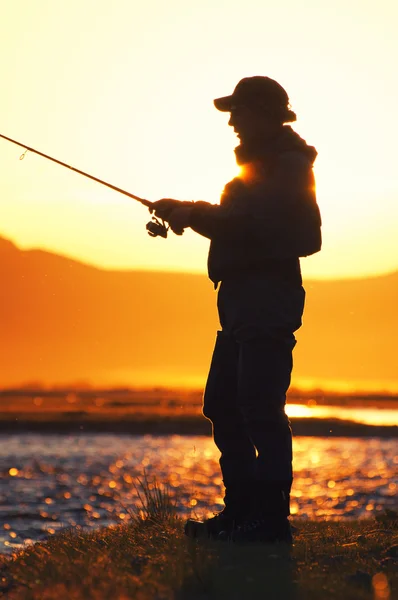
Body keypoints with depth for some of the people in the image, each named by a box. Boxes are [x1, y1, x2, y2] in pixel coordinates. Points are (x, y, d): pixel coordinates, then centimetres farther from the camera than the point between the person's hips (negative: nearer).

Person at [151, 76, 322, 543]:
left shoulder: (287, 166, -11)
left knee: (260, 408, -14)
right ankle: (241, 511, 16)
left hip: (268, 298, -11)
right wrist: (191, 214, 12)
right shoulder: (260, 163, 22)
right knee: (222, 406, 11)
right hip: (242, 298, 11)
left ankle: (271, 517, -13)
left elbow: (255, 222, -21)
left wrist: (195, 215, -12)